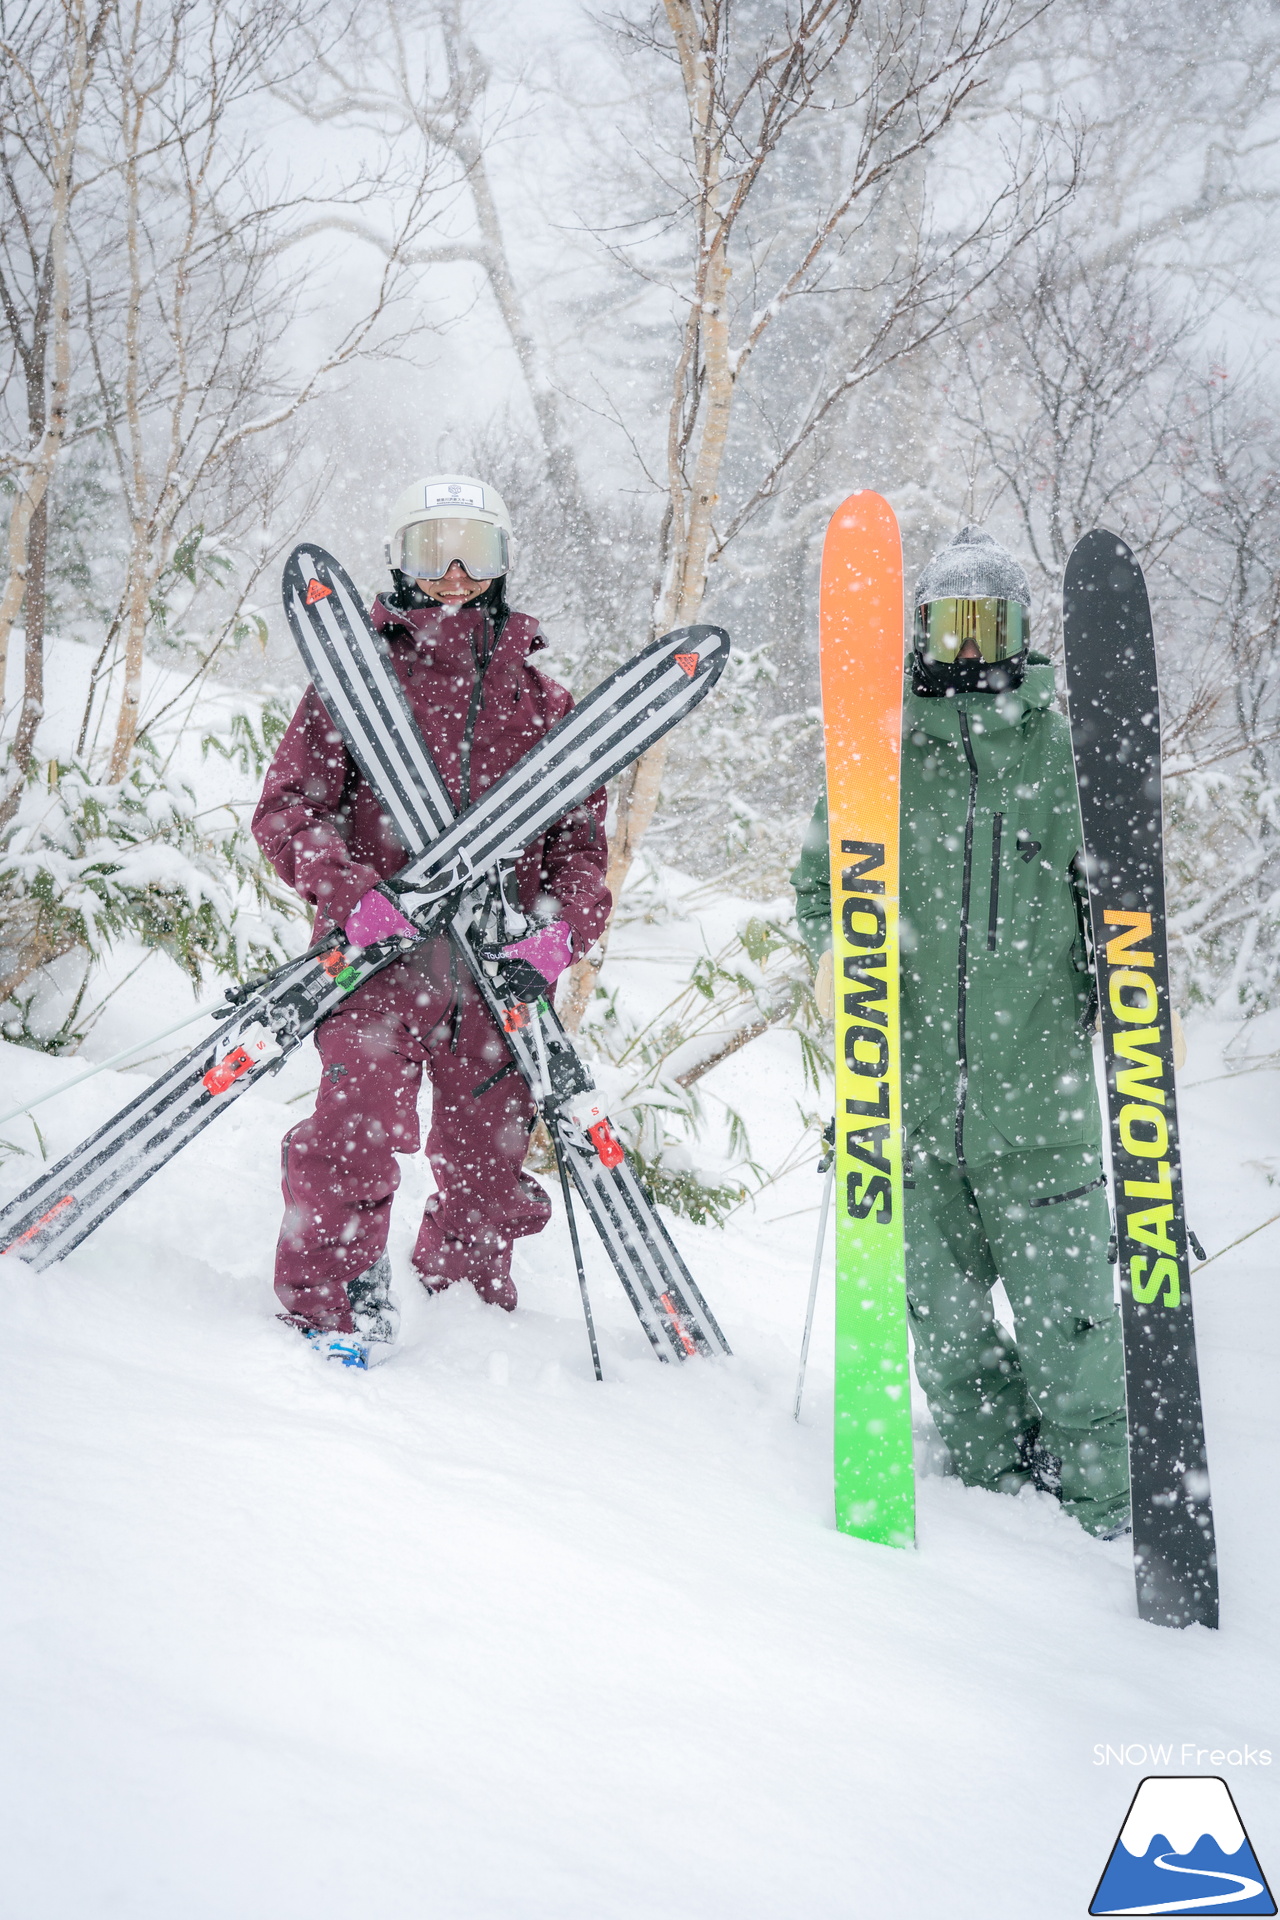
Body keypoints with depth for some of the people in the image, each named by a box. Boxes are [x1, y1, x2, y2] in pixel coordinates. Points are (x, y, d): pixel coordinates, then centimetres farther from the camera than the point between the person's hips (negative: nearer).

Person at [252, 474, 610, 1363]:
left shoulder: (542, 703, 16)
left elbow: (581, 837, 14)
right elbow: (287, 805, 2)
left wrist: (565, 928, -6)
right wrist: (348, 890, -17)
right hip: (379, 945, -2)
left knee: (490, 1145, 7)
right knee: (363, 1123, -17)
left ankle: (468, 1297, 31)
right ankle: (327, 1291, 5)